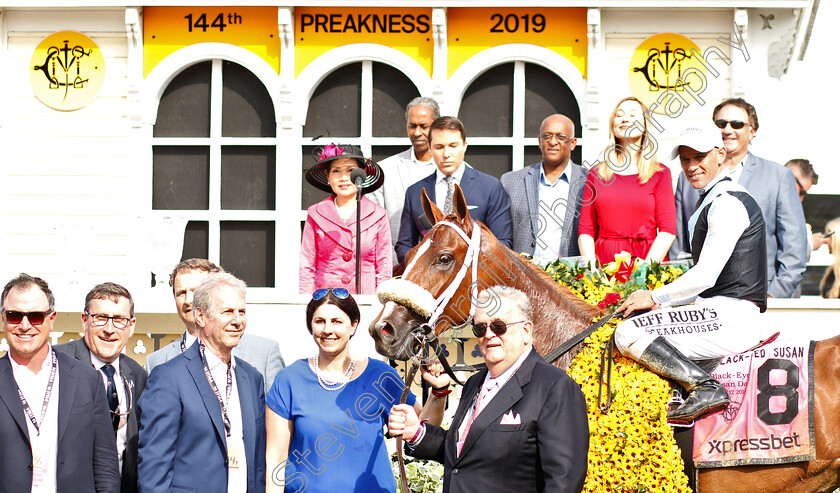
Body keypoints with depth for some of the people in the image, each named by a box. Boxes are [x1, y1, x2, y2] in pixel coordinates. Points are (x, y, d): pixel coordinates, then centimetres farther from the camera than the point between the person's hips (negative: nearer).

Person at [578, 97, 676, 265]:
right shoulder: (596, 173, 12)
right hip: (604, 261, 1)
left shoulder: (660, 173, 7)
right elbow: (586, 229, 10)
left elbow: (668, 231, 1)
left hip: (645, 259, -1)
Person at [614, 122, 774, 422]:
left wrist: (656, 298, -8)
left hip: (730, 318, -11)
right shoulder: (714, 202, 21)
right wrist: (663, 303, 14)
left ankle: (705, 387, -24)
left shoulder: (728, 203, -12)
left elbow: (705, 275, -19)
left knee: (628, 333, -20)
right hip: (721, 314, 11)